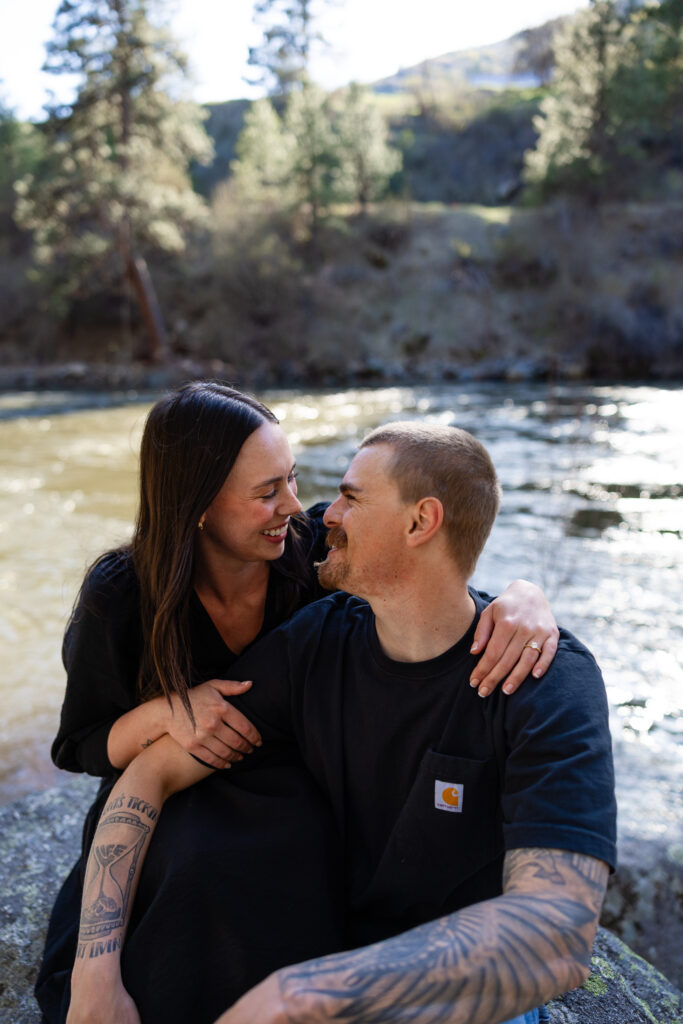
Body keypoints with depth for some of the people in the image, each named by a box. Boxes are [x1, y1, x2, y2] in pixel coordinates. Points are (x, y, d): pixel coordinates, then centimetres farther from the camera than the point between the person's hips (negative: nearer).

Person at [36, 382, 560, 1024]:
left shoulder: (316, 547, -16)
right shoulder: (119, 598, -16)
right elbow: (78, 747, -5)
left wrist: (524, 594, -35)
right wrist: (164, 712, -27)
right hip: (170, 821, -1)